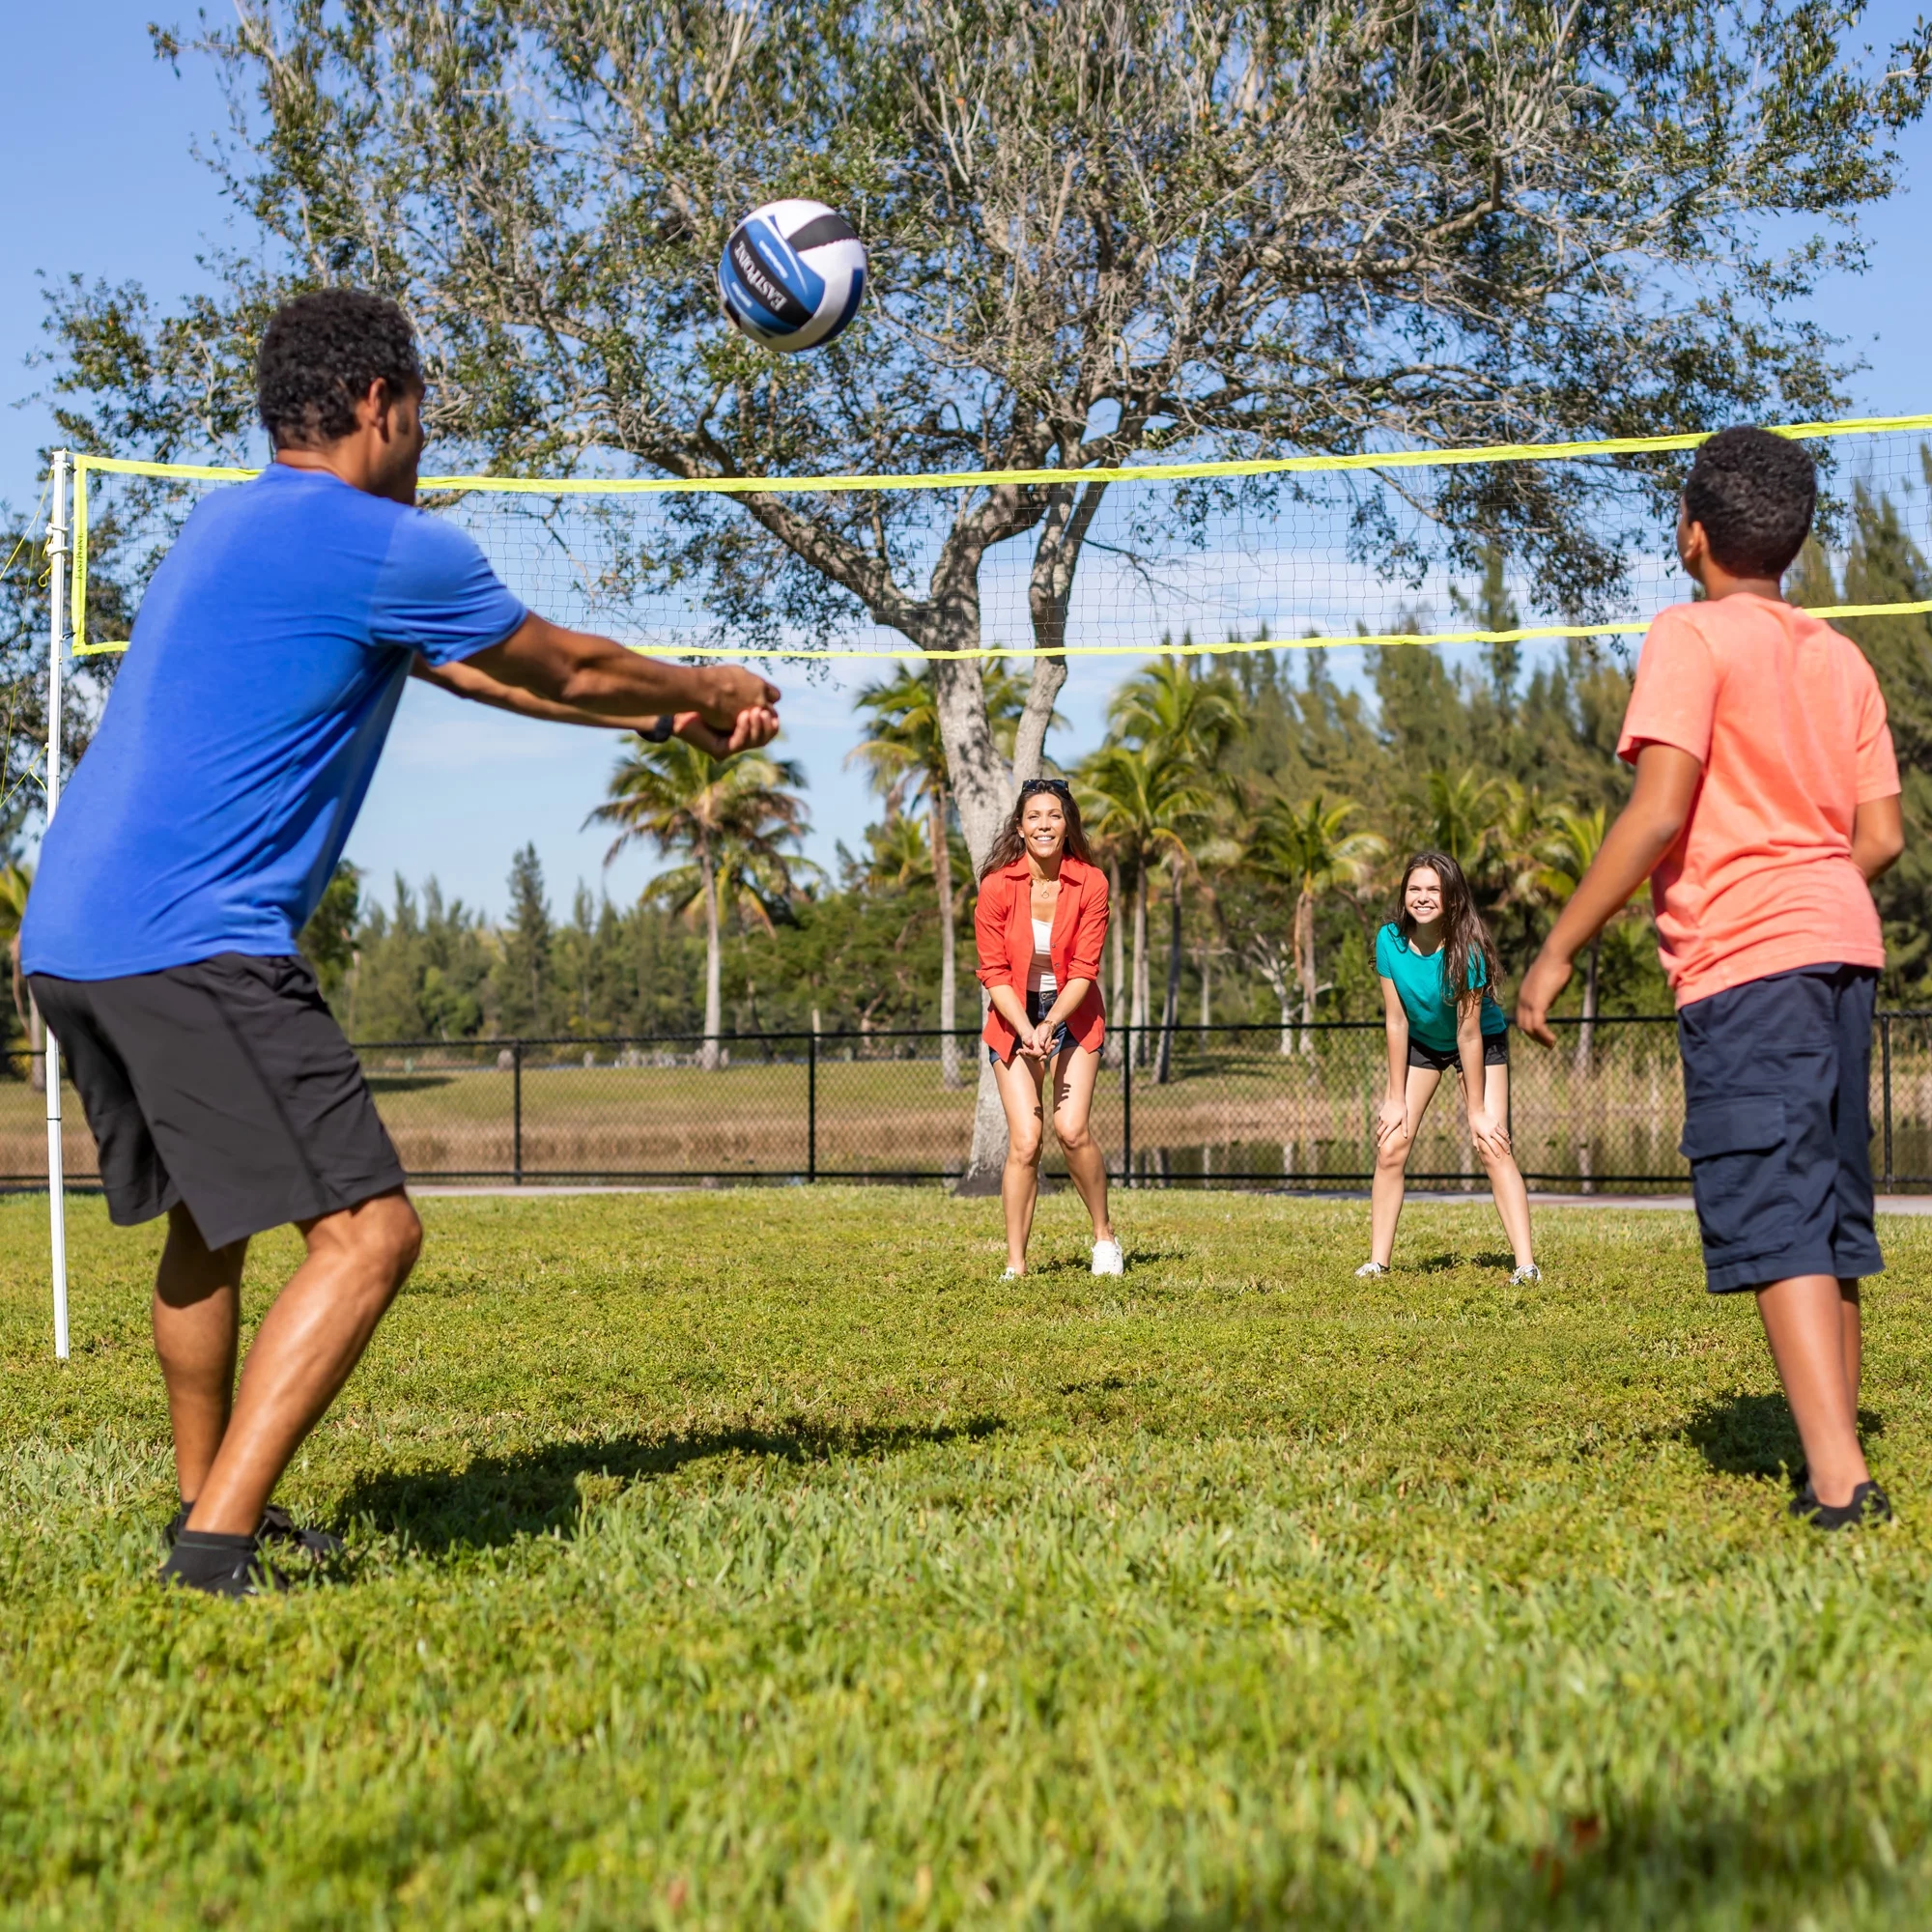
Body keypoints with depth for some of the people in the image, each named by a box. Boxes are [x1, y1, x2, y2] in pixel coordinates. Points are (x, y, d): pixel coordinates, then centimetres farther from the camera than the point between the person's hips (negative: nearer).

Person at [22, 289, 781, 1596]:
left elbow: (475, 669, 30)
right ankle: (220, 1541, -15)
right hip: (196, 942, -10)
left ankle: (208, 1502, 34)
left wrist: (656, 716, 35)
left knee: (206, 1217, 25)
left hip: (67, 936, 10)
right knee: (368, 1232, -10)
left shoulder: (231, 524, 22)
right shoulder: (390, 549, -7)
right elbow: (568, 670, 8)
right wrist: (710, 693, 28)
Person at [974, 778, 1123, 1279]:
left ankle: (1104, 1234, 7)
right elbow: (994, 972, -9)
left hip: (1073, 1014, 0)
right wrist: (1026, 1030, -22)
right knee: (1024, 1141, -11)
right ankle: (1015, 1265, -4)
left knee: (1072, 1129, -15)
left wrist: (1051, 1023, -23)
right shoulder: (997, 886, -13)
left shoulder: (1090, 884, -11)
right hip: (1014, 1018, 0)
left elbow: (1084, 969, -10)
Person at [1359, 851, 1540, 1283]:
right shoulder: (1390, 940, -23)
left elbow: (1469, 1034, -28)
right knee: (1390, 1148, -6)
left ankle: (1526, 1264, -16)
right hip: (1419, 1043, 3)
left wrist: (1477, 1110, -23)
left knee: (1493, 1147, -15)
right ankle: (1377, 1262, -1)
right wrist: (1396, 1098, -13)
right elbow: (1396, 1021, -16)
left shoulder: (1466, 949, -32)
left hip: (1482, 1043, -3)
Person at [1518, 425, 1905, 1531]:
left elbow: (1657, 815, -14)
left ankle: (1839, 1479, -21)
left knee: (1776, 1221, -12)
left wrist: (1559, 951, -9)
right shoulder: (1841, 658, 15)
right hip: (1844, 946, 8)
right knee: (1833, 1217, 13)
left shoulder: (1693, 638, -5)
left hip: (1743, 959, -7)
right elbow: (1882, 835, 11)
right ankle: (1839, 1465, 16)